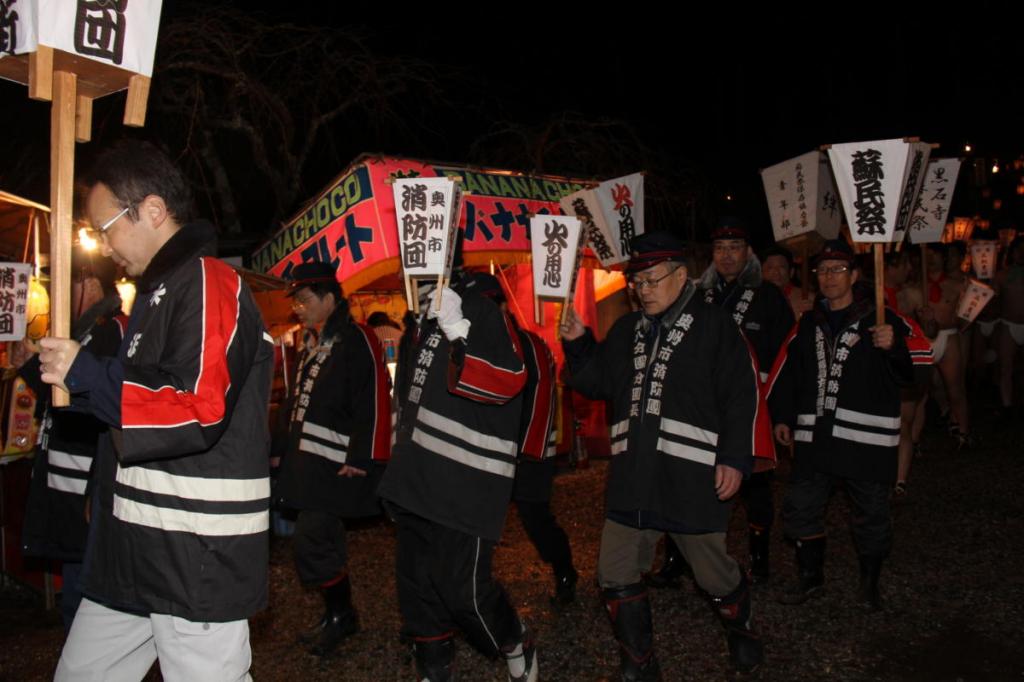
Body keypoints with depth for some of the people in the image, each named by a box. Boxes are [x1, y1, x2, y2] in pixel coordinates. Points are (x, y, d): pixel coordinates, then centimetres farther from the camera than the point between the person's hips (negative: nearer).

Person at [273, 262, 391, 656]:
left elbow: (374, 403, -19)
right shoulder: (313, 346, 17)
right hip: (307, 463, 9)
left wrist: (362, 459, -22)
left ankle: (340, 615, 11)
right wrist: (281, 446, 23)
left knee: (311, 545, -8)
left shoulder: (357, 340, -12)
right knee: (322, 542, 15)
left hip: (334, 467, -9)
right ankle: (337, 616, 29)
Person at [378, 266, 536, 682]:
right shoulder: (421, 324, 15)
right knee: (416, 585, 13)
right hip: (417, 484, 8)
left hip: (466, 485, -8)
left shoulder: (482, 311, -10)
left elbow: (509, 380, -24)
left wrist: (458, 331, -29)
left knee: (463, 589, -6)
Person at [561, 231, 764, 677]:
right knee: (615, 575, 8)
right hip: (632, 477, 5)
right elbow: (595, 383, 14)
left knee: (714, 573, 11)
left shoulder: (714, 326, -3)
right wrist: (577, 344, -2)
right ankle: (639, 665, 26)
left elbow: (742, 396, -6)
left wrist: (735, 459, -12)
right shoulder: (626, 330, 13)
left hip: (692, 478, -5)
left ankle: (741, 630, 44)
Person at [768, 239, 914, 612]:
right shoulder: (809, 324, 13)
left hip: (867, 439, -4)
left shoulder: (881, 319, -1)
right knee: (800, 508, 7)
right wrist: (783, 417, 16)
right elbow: (787, 372, 20)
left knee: (871, 514, 8)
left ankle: (870, 583, 28)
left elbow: (905, 375, -10)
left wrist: (892, 348, -30)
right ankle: (811, 576, 25)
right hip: (815, 438, 4)